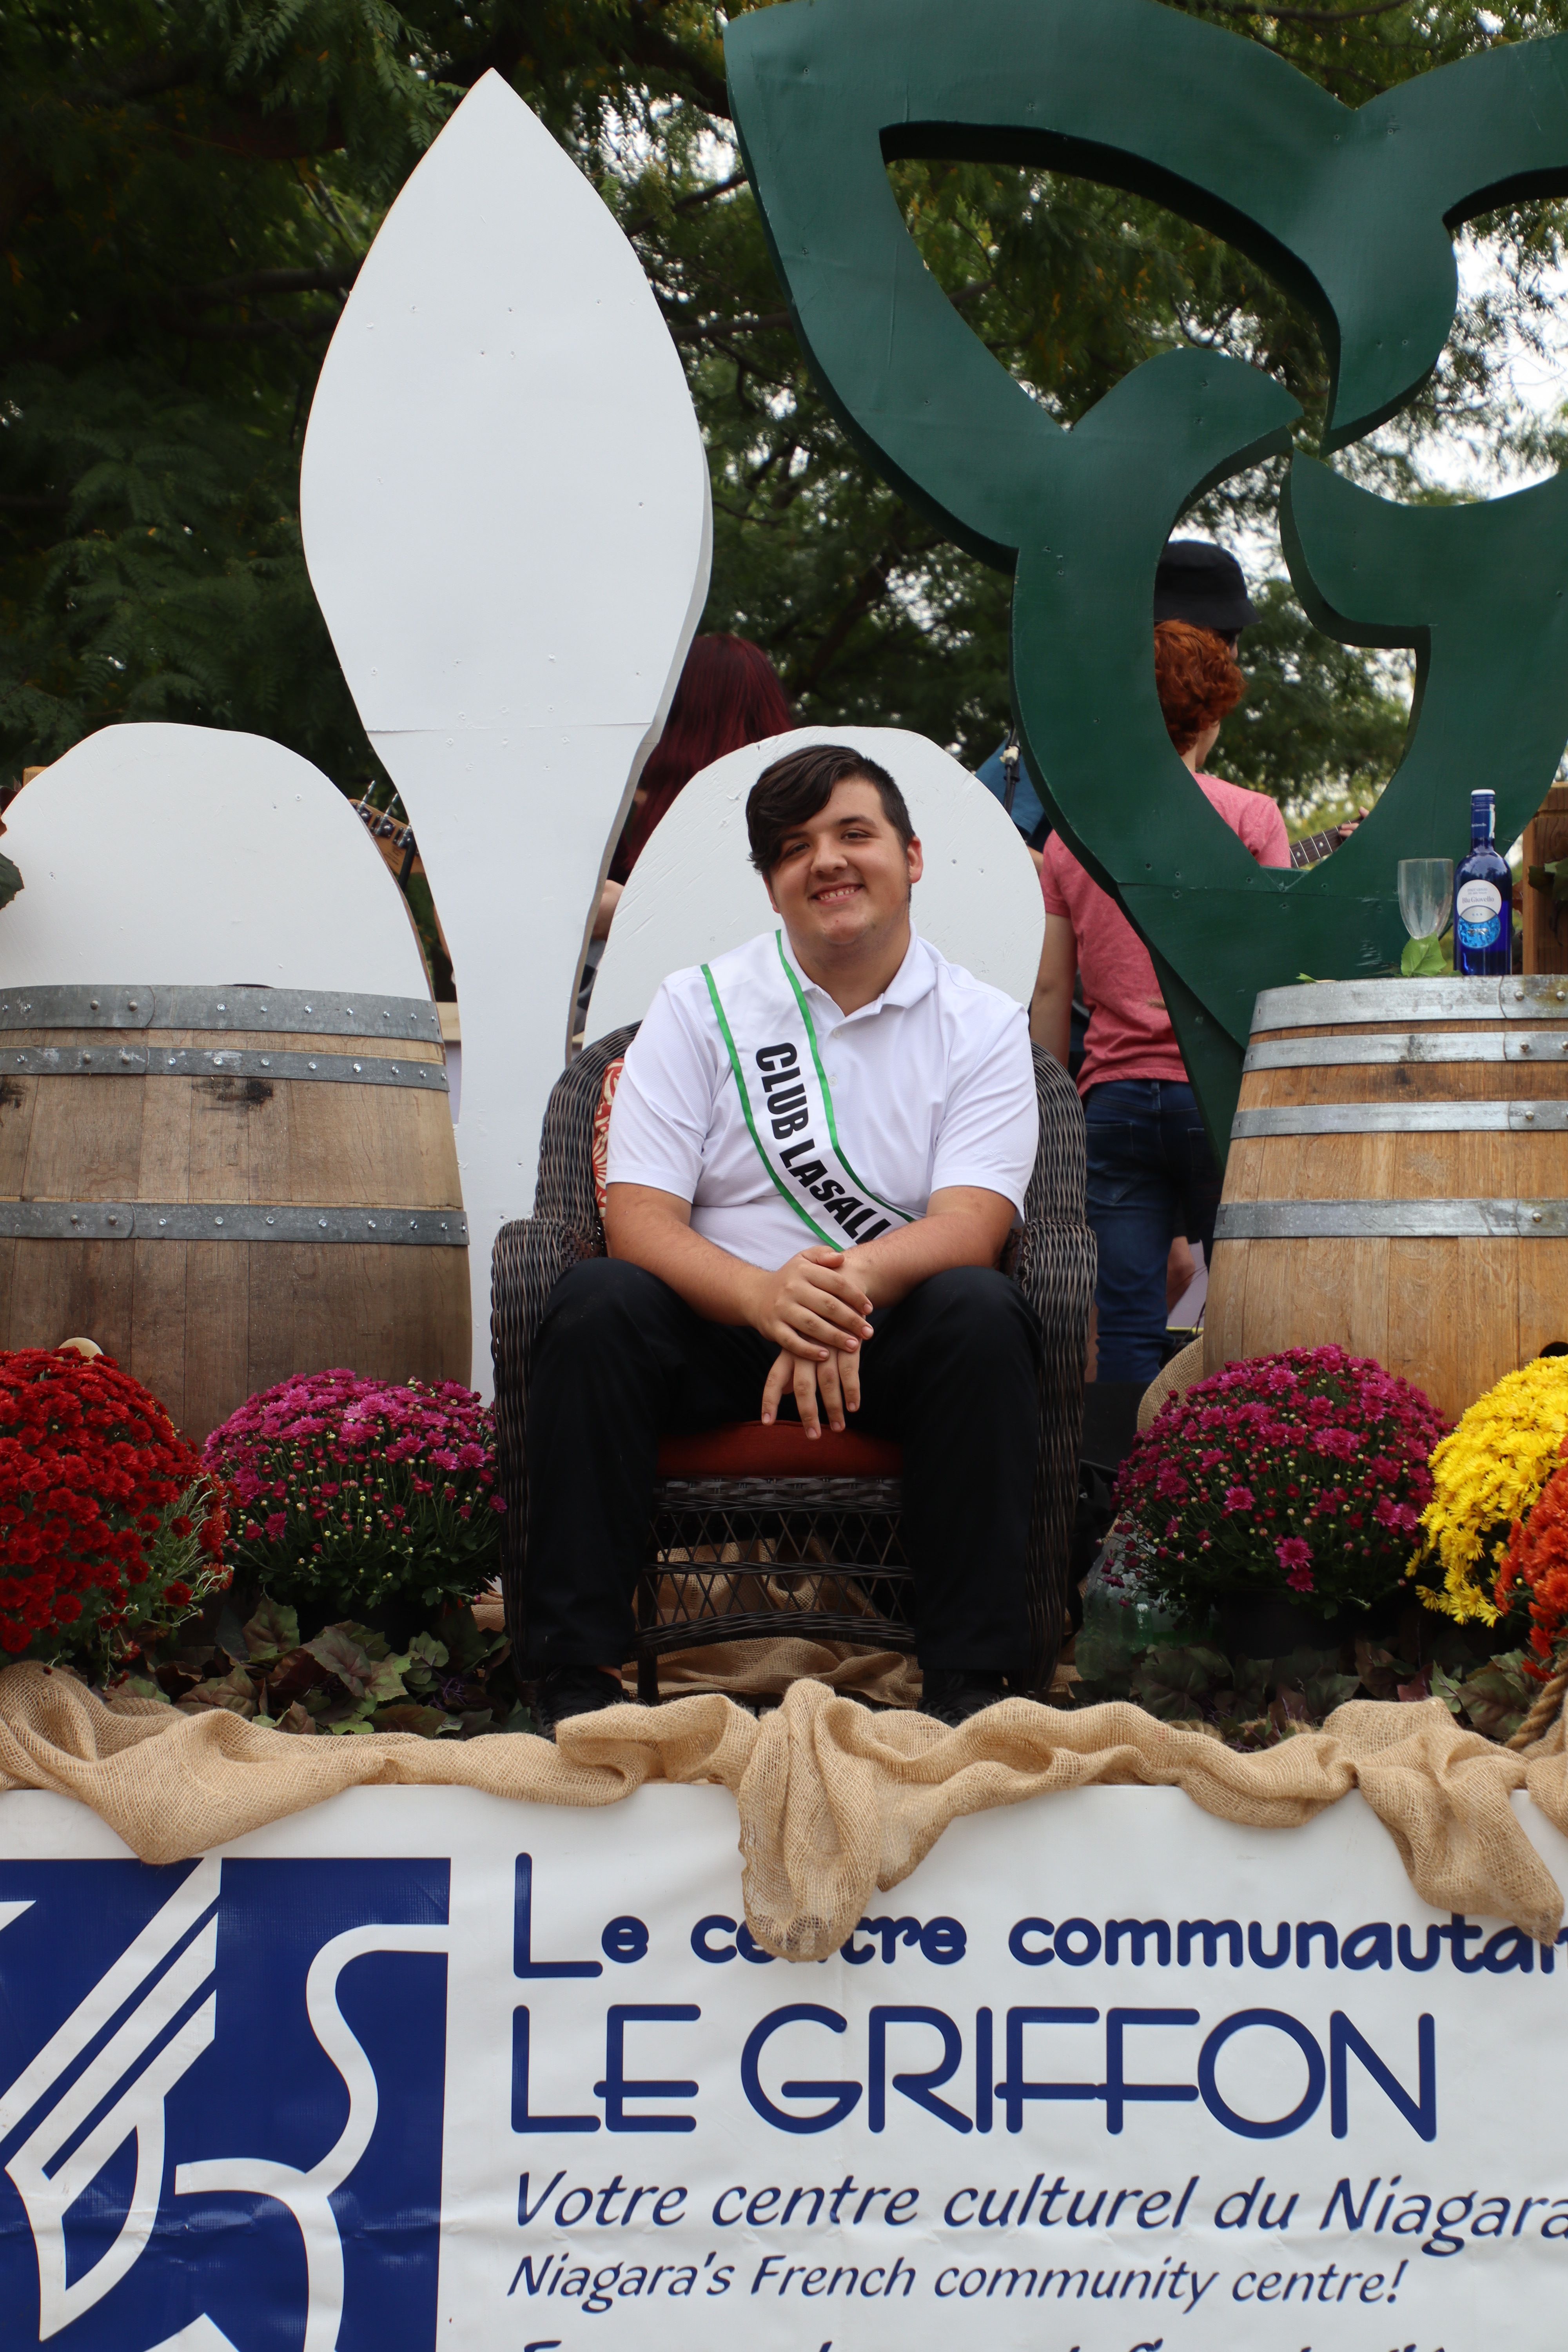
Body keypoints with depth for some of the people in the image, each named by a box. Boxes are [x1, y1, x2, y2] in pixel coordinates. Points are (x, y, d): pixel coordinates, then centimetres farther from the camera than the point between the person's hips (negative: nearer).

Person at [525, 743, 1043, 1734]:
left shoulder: (984, 1023, 4)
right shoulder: (699, 1006, 5)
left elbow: (972, 1225, -11)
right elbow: (639, 1218, -7)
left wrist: (845, 1283, -34)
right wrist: (767, 1297, -29)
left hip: (894, 1350, 0)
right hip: (718, 1336, 1)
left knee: (981, 1311, -31)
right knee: (597, 1300, -28)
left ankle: (972, 1681, -24)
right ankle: (579, 1679, -23)